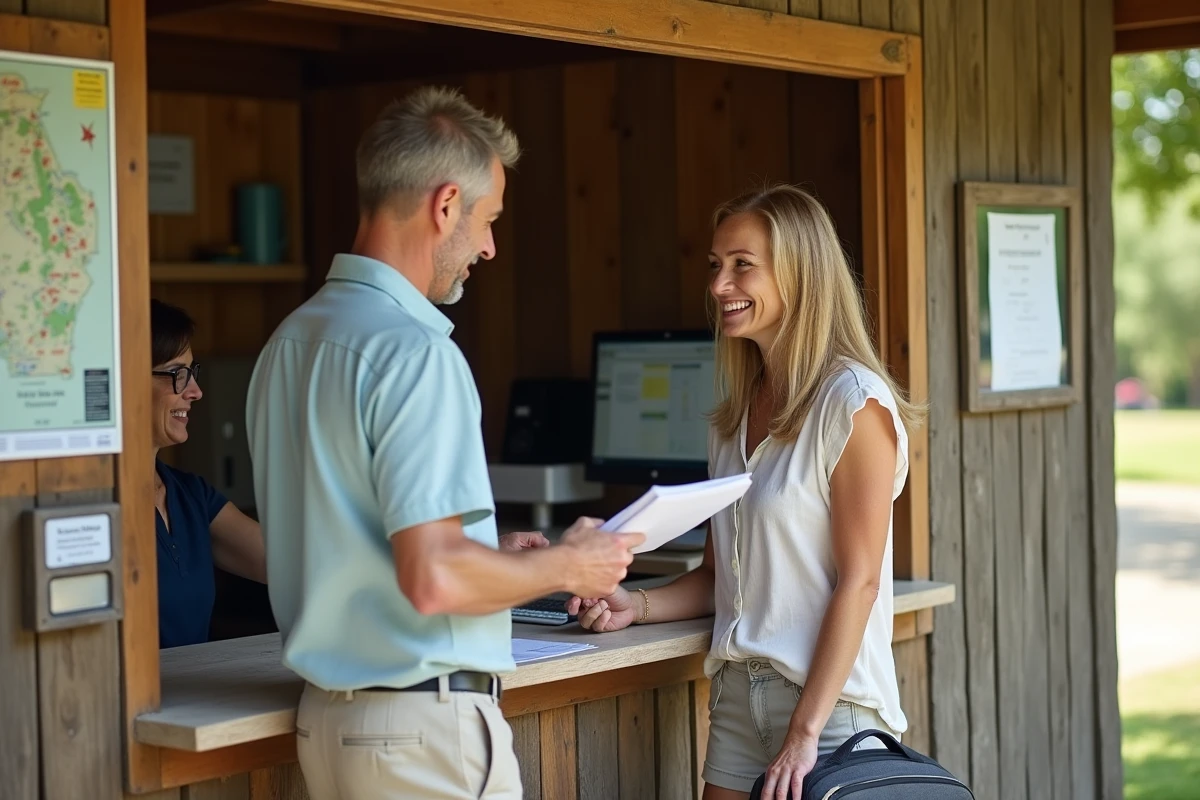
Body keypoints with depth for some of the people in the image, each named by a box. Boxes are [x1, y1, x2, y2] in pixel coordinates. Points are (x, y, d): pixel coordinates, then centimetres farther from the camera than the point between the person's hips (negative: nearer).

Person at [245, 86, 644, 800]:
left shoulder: (292, 339, 8)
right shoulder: (415, 351, -19)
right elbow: (434, 578, -25)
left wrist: (497, 557, 18)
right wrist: (567, 567, -8)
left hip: (329, 709, 9)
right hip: (426, 722, -9)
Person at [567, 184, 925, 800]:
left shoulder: (853, 403, -10)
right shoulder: (733, 414, 12)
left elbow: (858, 581, -14)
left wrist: (805, 733, -18)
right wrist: (637, 606, -1)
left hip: (831, 702, -6)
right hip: (738, 696, 6)